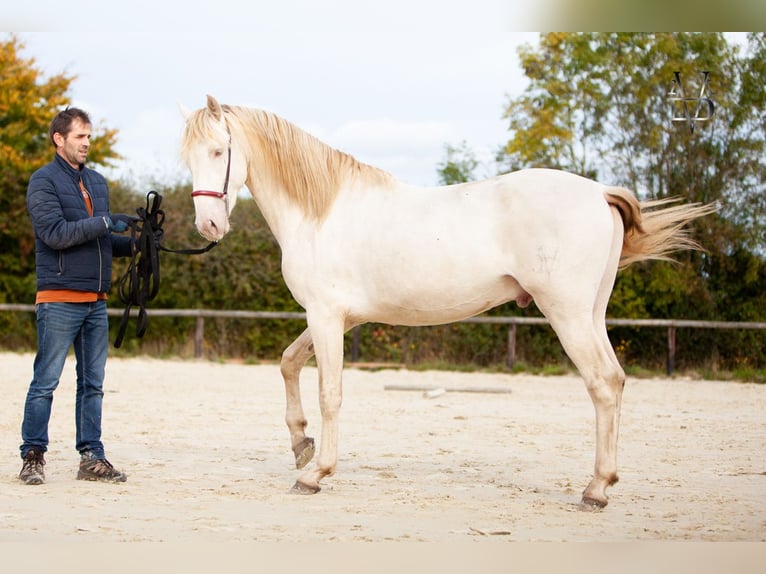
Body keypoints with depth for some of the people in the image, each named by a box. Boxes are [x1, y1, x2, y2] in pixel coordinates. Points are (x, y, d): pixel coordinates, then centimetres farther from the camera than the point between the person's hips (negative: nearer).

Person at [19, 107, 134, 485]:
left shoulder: (97, 182, 16)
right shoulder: (44, 181, -5)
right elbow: (55, 233, -17)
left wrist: (132, 244, 2)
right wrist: (104, 223, -20)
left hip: (96, 301, 7)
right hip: (59, 299, -7)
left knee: (93, 383, 8)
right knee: (46, 381, -4)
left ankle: (92, 457, 12)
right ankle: (33, 457, 2)